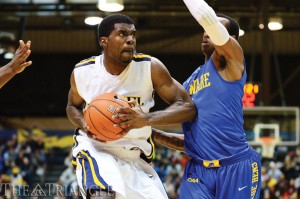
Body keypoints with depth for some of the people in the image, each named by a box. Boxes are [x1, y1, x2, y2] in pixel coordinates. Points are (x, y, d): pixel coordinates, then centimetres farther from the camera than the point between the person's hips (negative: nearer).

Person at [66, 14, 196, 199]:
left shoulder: (151, 67, -14)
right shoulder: (82, 72, -8)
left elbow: (188, 107, -15)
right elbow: (73, 106, 13)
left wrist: (146, 118, -32)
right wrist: (83, 124, -12)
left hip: (135, 157, 2)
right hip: (95, 149, -2)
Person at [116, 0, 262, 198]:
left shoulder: (231, 61, 1)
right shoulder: (190, 83, 20)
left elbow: (208, 17, -16)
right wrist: (149, 130, 11)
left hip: (236, 168, -5)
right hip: (198, 170, 6)